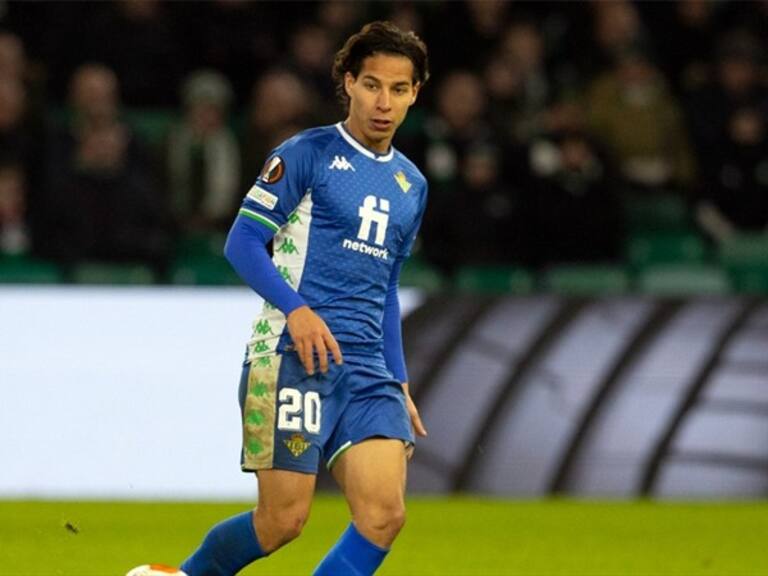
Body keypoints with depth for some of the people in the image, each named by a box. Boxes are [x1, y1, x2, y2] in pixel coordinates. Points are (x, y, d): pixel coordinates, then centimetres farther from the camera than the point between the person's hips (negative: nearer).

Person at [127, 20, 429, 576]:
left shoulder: (411, 184, 19)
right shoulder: (307, 154, -2)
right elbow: (243, 242, -6)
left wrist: (399, 384, 22)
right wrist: (296, 308, -20)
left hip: (367, 369, 6)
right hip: (292, 358, -6)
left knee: (384, 514, -11)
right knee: (283, 520, -8)